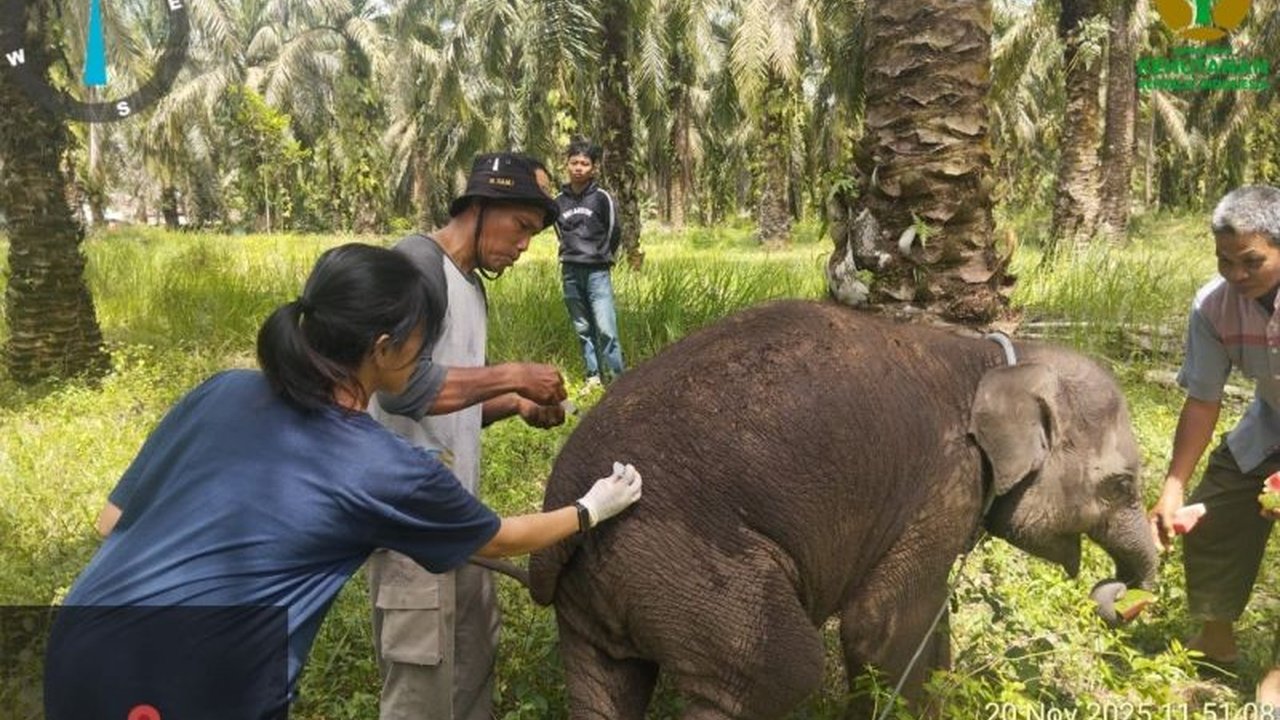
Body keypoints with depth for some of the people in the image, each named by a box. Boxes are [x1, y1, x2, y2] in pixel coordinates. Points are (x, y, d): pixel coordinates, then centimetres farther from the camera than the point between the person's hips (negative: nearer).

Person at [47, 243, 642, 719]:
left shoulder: (221, 392, 3)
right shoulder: (388, 470, -7)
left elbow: (113, 523, 10)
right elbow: (497, 541, 11)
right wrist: (591, 511, 27)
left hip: (78, 654, 6)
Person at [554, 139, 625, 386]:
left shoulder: (602, 198, -4)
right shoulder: (559, 200, 6)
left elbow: (614, 232, 4)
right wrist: (574, 253, 14)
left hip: (597, 272, -4)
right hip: (570, 272, 4)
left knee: (605, 328, -12)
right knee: (583, 329, 8)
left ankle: (616, 377, -5)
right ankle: (593, 375, 15)